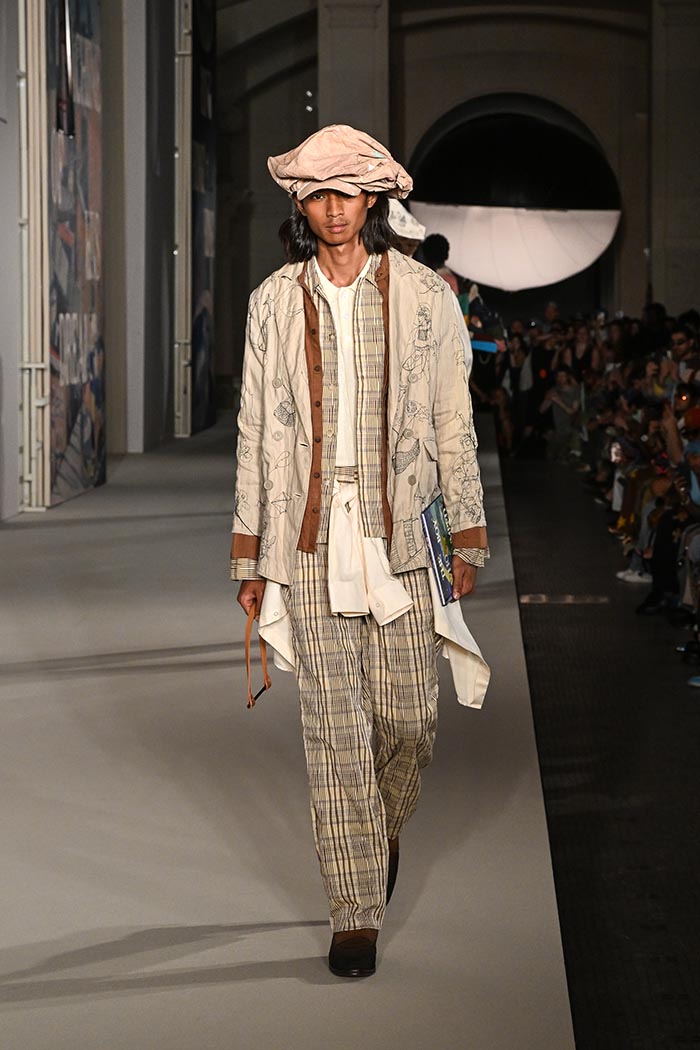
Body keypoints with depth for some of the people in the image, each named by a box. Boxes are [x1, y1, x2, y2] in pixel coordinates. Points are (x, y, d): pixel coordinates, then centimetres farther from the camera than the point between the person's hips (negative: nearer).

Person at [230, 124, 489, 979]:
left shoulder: (425, 298, 4)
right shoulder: (273, 305, 7)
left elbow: (454, 424, 6)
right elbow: (257, 431, 10)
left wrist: (468, 538, 2)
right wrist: (249, 556, 8)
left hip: (402, 535, 0)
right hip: (310, 540, 0)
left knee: (409, 716, 2)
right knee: (333, 726, -3)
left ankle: (384, 827, 35)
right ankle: (355, 913, 4)